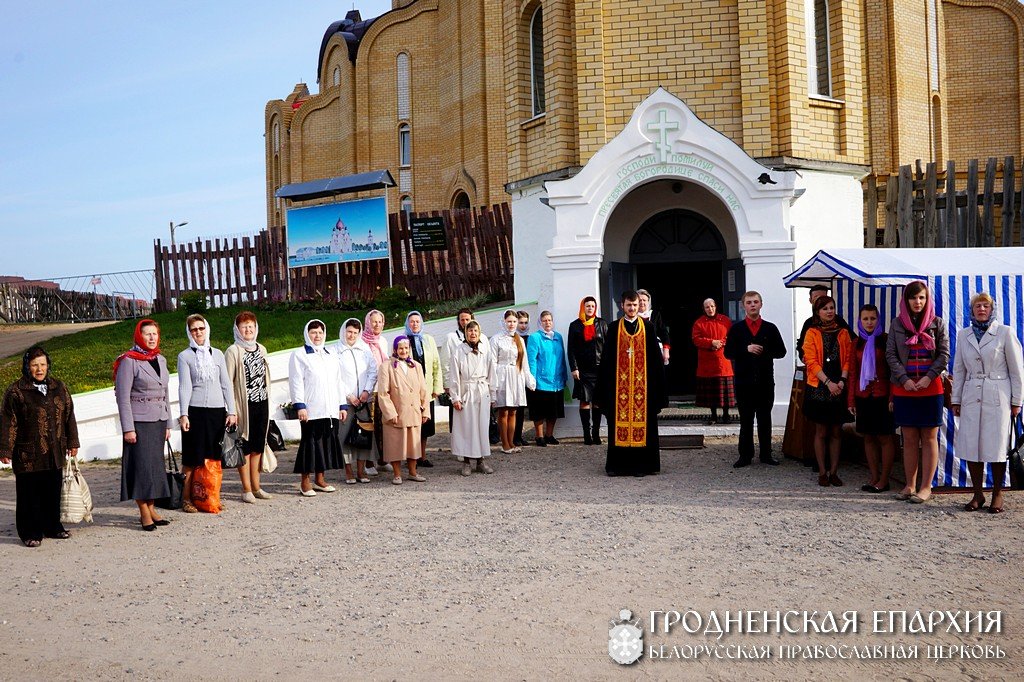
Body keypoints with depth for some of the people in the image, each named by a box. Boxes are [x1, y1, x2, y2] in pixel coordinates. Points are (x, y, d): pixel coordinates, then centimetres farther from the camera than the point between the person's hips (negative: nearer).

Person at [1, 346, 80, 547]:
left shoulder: (59, 388, 10)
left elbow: (69, 416, 15)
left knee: (53, 492, 11)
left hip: (54, 453, 4)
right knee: (30, 494, 1)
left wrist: (72, 443, 14)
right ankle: (30, 533, 9)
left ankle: (52, 527, 25)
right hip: (28, 455, -4)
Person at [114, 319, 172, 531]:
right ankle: (144, 513, -2)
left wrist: (168, 424, 15)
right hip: (139, 421, -6)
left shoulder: (160, 360, 12)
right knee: (142, 464, -7)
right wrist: (128, 428, -15)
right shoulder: (129, 361, -8)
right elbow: (123, 397, -10)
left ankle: (151, 508, 15)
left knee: (156, 464, 8)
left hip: (158, 420, 6)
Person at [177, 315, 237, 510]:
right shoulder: (185, 356, 3)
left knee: (214, 457, 4)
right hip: (195, 411, -3)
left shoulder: (217, 354, 12)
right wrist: (183, 414, -10)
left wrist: (231, 411, 6)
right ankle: (186, 498, 7)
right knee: (193, 458, -1)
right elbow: (184, 387, -3)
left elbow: (226, 384, 11)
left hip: (217, 411, 3)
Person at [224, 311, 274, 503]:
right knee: (245, 446, 0)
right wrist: (232, 408, -15)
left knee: (258, 446, 10)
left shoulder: (261, 349, 13)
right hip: (244, 404, -6)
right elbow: (228, 381, -9)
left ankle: (256, 487, 19)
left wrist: (267, 399, 14)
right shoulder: (233, 351, -6)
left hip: (262, 403, 6)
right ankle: (246, 489, 6)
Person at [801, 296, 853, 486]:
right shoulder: (812, 333, 1)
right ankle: (822, 472, 8)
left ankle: (834, 472, 10)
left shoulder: (843, 333, 9)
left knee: (836, 432, 5)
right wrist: (828, 382, -16)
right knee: (821, 431, 1)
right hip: (819, 388, -2)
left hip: (839, 389, 3)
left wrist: (842, 380, -12)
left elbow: (848, 358, 4)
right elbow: (811, 361, -7)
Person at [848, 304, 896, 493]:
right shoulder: (857, 342, 10)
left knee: (885, 437, 0)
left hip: (882, 395, -5)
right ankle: (874, 477, 15)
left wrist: (892, 396, -13)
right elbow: (853, 373, 12)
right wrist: (851, 399, 8)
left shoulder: (886, 340, -3)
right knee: (868, 438, 8)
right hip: (863, 396, 5)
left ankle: (884, 480, 5)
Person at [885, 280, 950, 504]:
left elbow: (944, 354, 0)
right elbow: (890, 354, 3)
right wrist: (904, 379, -8)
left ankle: (926, 487, 5)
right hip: (904, 388, 2)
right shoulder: (897, 324, 6)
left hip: (931, 388, -1)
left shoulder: (937, 323, 4)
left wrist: (928, 378, -11)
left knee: (929, 438, 1)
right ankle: (910, 485, 13)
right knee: (909, 439, 6)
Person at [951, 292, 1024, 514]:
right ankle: (978, 494, 13)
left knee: (997, 446, -1)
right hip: (971, 398, 3)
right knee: (970, 446, 2)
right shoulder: (963, 335, 10)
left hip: (997, 397, -3)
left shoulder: (1005, 333, 0)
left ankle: (997, 495, 11)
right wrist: (956, 400, 10)